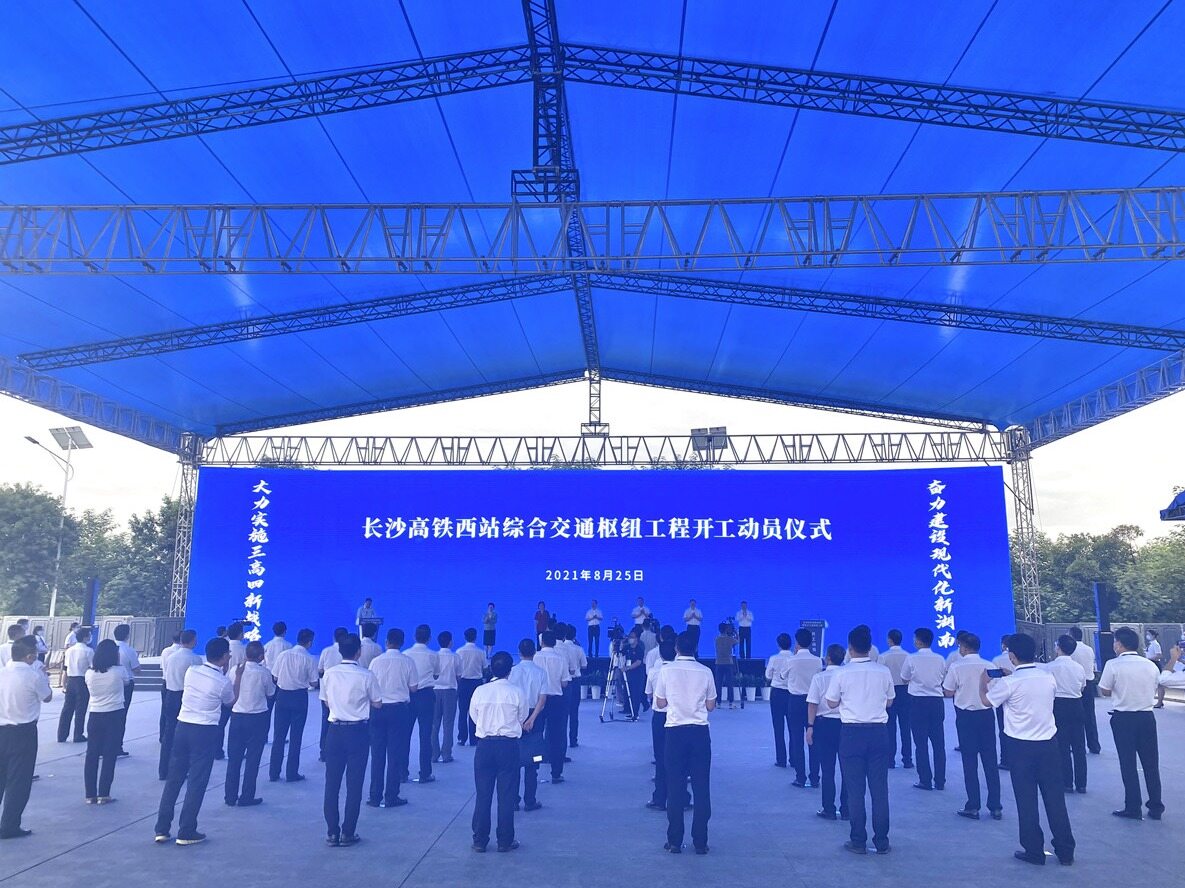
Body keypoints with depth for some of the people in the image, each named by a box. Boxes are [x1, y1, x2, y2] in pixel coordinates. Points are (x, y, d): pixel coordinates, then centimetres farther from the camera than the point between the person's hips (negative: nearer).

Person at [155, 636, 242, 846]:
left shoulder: (191, 671, 1)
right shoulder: (223, 682, -11)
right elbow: (230, 702, 9)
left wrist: (222, 672, 20)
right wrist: (238, 676, 12)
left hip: (183, 726, 5)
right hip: (205, 732, -5)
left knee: (173, 778, 12)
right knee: (197, 783, 4)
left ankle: (162, 830, 17)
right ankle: (186, 832, 9)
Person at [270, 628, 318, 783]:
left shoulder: (283, 655, -2)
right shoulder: (309, 659, -11)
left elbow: (275, 677, 3)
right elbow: (314, 683, -7)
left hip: (282, 696, 3)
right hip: (299, 697, -3)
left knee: (279, 735, 12)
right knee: (295, 736, 7)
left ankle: (273, 772, 18)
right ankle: (292, 773, 12)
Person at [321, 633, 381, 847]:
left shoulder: (329, 674, -2)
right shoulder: (366, 676, -11)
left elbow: (326, 702, 9)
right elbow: (377, 704, -2)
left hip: (335, 731, 3)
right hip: (358, 732, -3)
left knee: (332, 783, 11)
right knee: (354, 784, 6)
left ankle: (332, 833, 15)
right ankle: (348, 834, 10)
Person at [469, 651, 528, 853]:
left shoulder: (480, 692, -4)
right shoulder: (516, 693, -8)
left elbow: (473, 717, 7)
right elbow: (523, 718, 5)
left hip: (484, 745, 2)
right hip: (509, 746, -2)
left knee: (483, 794, 10)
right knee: (507, 795, 7)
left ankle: (480, 840, 17)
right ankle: (505, 841, 13)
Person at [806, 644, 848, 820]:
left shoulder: (819, 677, -6)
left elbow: (812, 704, -7)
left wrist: (810, 726, -1)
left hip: (824, 724, -2)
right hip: (846, 724, 2)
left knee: (827, 768, 5)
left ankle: (829, 809, 10)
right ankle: (846, 809, 14)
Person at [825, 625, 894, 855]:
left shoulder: (843, 673, -8)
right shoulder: (884, 672, -1)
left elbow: (832, 703, 1)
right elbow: (889, 701, 11)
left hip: (852, 733, -2)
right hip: (879, 731, 2)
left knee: (855, 790, 5)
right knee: (880, 789, 9)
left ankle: (858, 841, 11)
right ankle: (881, 842, 14)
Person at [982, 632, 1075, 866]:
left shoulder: (1009, 683, -15)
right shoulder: (1049, 678, -1)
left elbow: (987, 700, 1)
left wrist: (983, 682, 20)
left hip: (1021, 746, -4)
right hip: (1048, 743, 4)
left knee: (1027, 800, 6)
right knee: (1055, 797, 11)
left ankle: (1034, 851, 13)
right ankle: (1065, 851, 18)